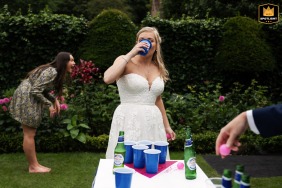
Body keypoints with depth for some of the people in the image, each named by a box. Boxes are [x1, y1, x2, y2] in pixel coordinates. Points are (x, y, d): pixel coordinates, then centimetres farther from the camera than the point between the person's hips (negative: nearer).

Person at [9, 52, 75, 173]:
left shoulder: (53, 71, 10)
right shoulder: (52, 72, -21)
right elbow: (35, 90, -24)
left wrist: (54, 100, 3)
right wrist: (49, 104, -16)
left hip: (28, 99, 10)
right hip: (26, 99, -10)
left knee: (30, 134, 12)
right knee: (29, 135, -3)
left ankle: (34, 164, 19)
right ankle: (33, 167, 6)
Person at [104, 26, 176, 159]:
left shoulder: (158, 69, 11)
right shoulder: (126, 62, -4)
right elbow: (107, 79, -24)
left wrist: (166, 125, 21)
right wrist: (130, 54, -19)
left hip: (153, 122, 5)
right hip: (129, 121, -5)